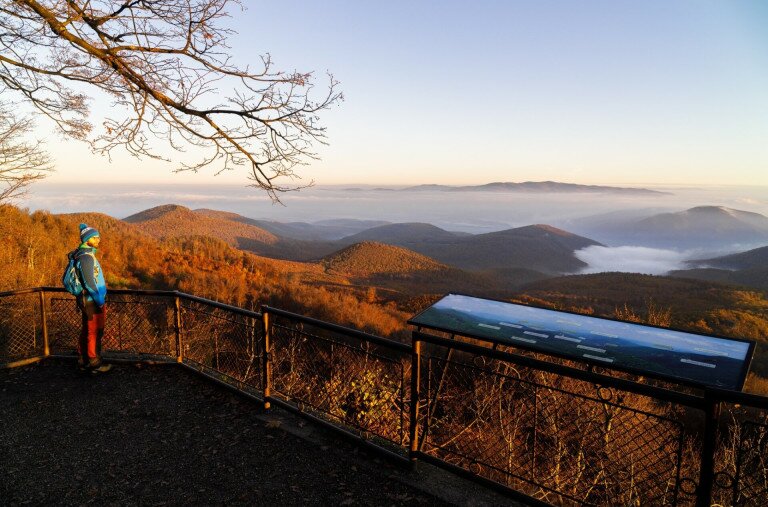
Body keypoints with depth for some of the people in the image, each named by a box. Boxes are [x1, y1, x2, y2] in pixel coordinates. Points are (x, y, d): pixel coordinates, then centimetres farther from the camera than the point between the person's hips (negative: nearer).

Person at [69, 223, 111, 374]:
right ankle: (95, 364, 8)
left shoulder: (84, 254, 12)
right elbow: (89, 282, -23)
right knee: (95, 333, -1)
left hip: (88, 301, 10)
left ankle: (83, 361, 27)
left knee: (86, 331, 17)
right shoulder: (86, 257, -19)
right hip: (92, 302, -10)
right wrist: (101, 302, -20)